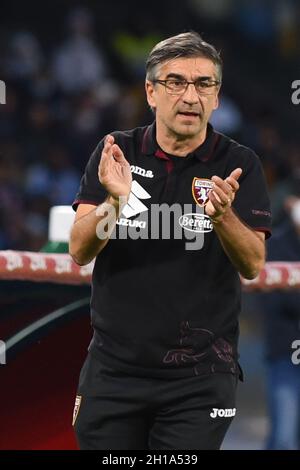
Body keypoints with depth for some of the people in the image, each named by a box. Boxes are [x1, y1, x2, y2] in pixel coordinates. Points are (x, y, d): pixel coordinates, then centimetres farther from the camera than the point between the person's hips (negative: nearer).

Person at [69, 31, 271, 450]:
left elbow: (253, 266, -12)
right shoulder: (115, 153, 1)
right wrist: (115, 201, -27)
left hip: (200, 373, -1)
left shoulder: (238, 165, -3)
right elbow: (79, 251, -7)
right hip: (114, 366, 2)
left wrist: (221, 215, -32)